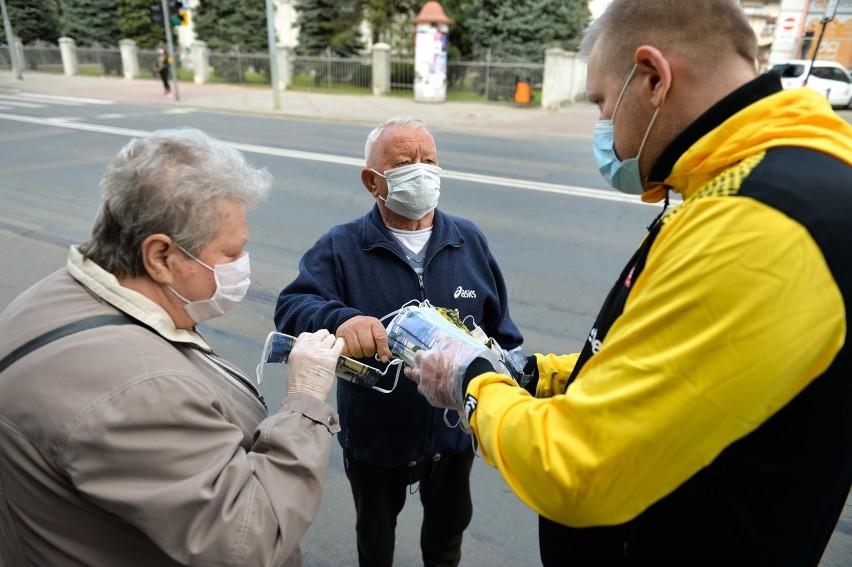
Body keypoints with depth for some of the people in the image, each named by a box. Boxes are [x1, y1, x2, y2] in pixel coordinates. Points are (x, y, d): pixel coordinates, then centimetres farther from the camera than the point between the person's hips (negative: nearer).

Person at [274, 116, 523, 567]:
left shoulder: (469, 241, -5)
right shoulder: (340, 248, -14)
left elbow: (500, 332, 1)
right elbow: (292, 306, -27)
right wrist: (340, 320, -48)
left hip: (454, 430, 3)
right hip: (374, 436, -2)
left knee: (450, 522, 30)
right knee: (375, 530, 27)